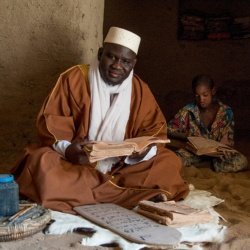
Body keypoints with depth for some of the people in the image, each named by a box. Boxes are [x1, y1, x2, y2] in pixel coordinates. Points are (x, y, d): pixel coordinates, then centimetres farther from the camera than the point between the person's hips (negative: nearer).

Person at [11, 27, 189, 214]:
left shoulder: (140, 90, 6)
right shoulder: (74, 78, -4)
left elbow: (156, 128, 8)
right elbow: (51, 121, -7)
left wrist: (145, 147, -16)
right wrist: (66, 148, -27)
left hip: (122, 167, 3)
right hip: (73, 165, -2)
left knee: (169, 162, -13)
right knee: (42, 164, -34)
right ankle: (141, 193, -33)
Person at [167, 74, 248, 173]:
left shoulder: (225, 112, -3)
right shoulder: (188, 112, -5)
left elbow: (227, 141, -2)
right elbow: (169, 129, 2)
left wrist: (222, 151, -25)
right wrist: (187, 136, -15)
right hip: (193, 152, -1)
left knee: (241, 161, -29)